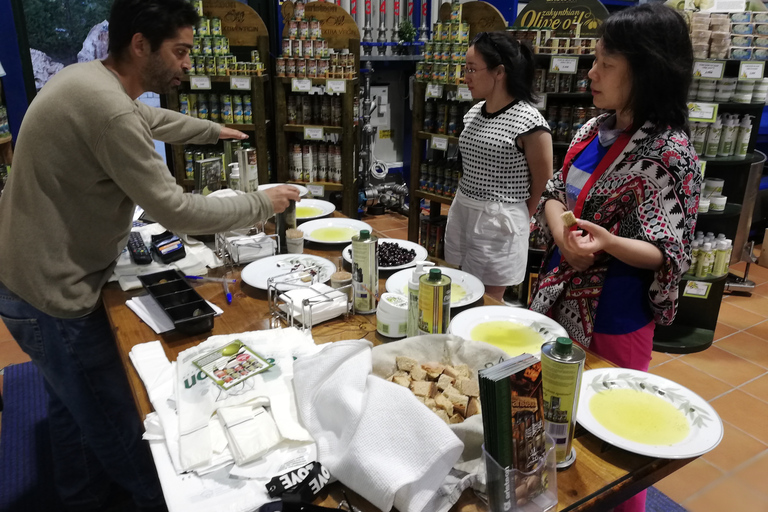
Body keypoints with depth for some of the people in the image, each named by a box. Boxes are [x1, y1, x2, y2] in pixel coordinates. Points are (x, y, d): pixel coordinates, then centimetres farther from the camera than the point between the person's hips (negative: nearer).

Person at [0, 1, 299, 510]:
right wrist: (262, 204, -13)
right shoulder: (108, 110, -28)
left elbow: (150, 118, 25)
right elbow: (176, 210, -25)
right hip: (53, 295, -11)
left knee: (72, 404, 27)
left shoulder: (89, 78, 4)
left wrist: (214, 130, 34)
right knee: (116, 422, 7)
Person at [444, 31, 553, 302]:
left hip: (499, 221, -7)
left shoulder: (529, 122, -16)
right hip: (461, 211, 7)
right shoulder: (474, 113, 6)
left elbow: (543, 183, -9)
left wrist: (516, 219, 3)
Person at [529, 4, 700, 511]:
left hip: (613, 315, -7)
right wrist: (563, 237, -13)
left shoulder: (668, 152, -19)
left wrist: (607, 242, -38)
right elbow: (553, 196, 7)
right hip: (560, 293, 7)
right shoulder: (594, 130, 3)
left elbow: (665, 253, -18)